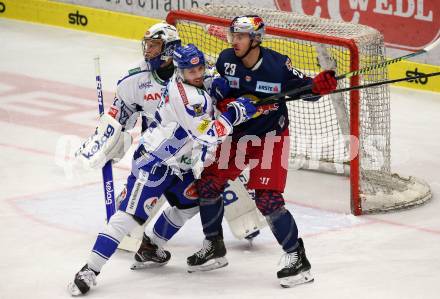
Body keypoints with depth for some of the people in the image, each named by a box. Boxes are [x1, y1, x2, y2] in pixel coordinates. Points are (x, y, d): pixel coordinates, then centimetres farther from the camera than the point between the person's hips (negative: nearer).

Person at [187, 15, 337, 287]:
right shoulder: (226, 60, -10)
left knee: (268, 200, -16)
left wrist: (319, 84, -28)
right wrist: (222, 98, -15)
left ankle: (297, 257, -4)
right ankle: (214, 246, 25)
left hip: (270, 136, -5)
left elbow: (302, 86, -8)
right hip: (236, 133, 5)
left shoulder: (278, 64, -21)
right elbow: (216, 85, 7)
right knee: (208, 183, 4)